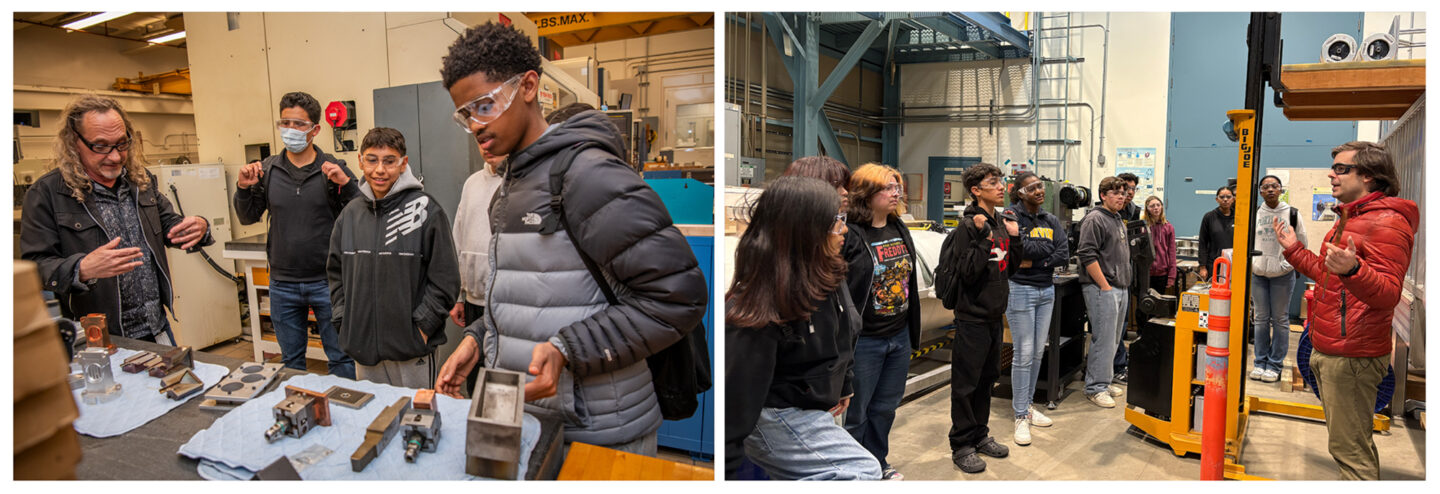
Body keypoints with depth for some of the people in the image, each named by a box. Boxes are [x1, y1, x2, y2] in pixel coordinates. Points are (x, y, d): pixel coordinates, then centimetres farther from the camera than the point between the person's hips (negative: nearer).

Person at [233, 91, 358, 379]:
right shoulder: (268, 169, 5)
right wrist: (243, 189, -6)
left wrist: (346, 183, -23)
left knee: (341, 358, 6)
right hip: (283, 285, 3)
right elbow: (248, 218, 12)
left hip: (327, 282, -3)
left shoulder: (333, 169, -4)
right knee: (291, 360, 18)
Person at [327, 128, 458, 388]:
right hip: (362, 347, 5)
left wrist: (422, 327, -11)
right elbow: (336, 272, 16)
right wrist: (343, 322, 7)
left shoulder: (425, 209, -8)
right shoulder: (350, 213, 8)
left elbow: (445, 279, -8)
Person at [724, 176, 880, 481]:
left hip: (814, 407, 9)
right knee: (863, 470, -10)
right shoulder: (762, 307, -32)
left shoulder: (826, 277, -7)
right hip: (777, 418, -9)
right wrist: (725, 472, -25)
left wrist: (844, 386, 23)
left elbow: (844, 337, 13)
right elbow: (739, 386, -29)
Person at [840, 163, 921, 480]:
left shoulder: (900, 230, 10)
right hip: (864, 340, -7)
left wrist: (913, 331, 17)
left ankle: (877, 463, 36)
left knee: (886, 407, 19)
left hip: (900, 336, 7)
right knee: (855, 411, 4)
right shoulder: (849, 235, -14)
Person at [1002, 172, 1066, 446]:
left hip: (1046, 290, 6)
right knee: (1024, 354, -5)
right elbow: (1020, 248, -24)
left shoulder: (1051, 220, 11)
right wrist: (1046, 248, -10)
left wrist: (1035, 262, -11)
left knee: (1038, 352, 12)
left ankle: (1028, 405, 26)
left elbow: (1064, 254, 0)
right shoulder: (1013, 216, -8)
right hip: (1020, 290, -6)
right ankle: (1021, 416, 4)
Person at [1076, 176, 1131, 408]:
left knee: (1113, 339, 14)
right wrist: (1105, 286, -18)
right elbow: (1088, 255, -18)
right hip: (1102, 289, -10)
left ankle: (1104, 381, 24)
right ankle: (1095, 388, -2)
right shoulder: (1095, 219, -11)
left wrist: (1124, 286, 19)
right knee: (1103, 339, -9)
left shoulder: (1118, 220, 19)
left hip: (1120, 288, 10)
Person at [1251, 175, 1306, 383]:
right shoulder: (1254, 215, 6)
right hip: (1258, 274, 2)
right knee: (1261, 319, 7)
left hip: (1282, 276, -2)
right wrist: (1250, 264, 2)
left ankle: (1275, 364, 9)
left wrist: (1287, 264, -8)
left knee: (1280, 320, 2)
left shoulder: (1292, 214, 0)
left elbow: (1301, 244, 2)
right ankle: (1260, 362, 15)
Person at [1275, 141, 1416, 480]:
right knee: (1355, 442, 21)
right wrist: (1294, 249, 21)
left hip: (1351, 357, -11)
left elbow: (1388, 294, -25)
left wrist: (1352, 270, -43)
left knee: (1349, 448, -5)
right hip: (1329, 351, 11)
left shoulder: (1386, 222, -15)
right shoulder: (1351, 218, 18)